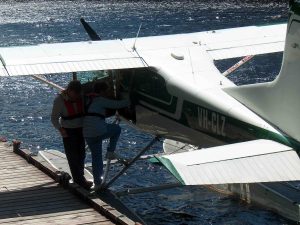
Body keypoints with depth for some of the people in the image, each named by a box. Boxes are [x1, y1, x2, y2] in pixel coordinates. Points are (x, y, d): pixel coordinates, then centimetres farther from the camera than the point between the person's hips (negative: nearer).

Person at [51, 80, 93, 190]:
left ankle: (80, 178, 32)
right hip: (68, 131, -4)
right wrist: (60, 129, -31)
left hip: (81, 129, 4)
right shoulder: (59, 100, -20)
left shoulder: (82, 96, -11)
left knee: (81, 154, 16)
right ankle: (79, 181, 5)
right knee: (73, 156, -3)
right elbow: (54, 118, -16)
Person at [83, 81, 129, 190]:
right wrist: (130, 101, 8)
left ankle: (97, 183, 20)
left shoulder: (88, 100, 18)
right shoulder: (101, 100, -4)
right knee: (117, 128, 22)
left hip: (87, 134, 7)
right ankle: (110, 152, 18)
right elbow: (118, 104, -6)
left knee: (96, 157, 18)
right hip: (100, 131, -7)